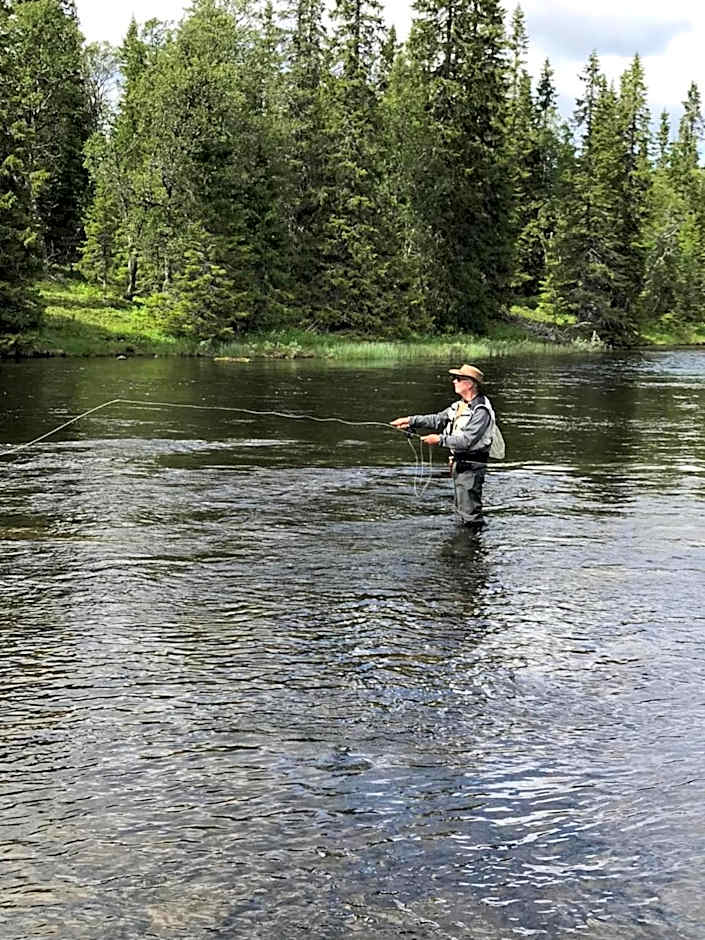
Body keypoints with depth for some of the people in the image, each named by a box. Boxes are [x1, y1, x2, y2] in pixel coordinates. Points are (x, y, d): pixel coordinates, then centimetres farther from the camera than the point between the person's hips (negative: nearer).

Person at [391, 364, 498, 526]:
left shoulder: (481, 410, -20)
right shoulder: (460, 405, 11)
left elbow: (467, 440, -25)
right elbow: (438, 419, 12)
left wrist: (440, 439, -20)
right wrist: (411, 421, 3)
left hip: (471, 466, -10)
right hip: (458, 464, 10)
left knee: (470, 515, -8)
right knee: (462, 510, 20)